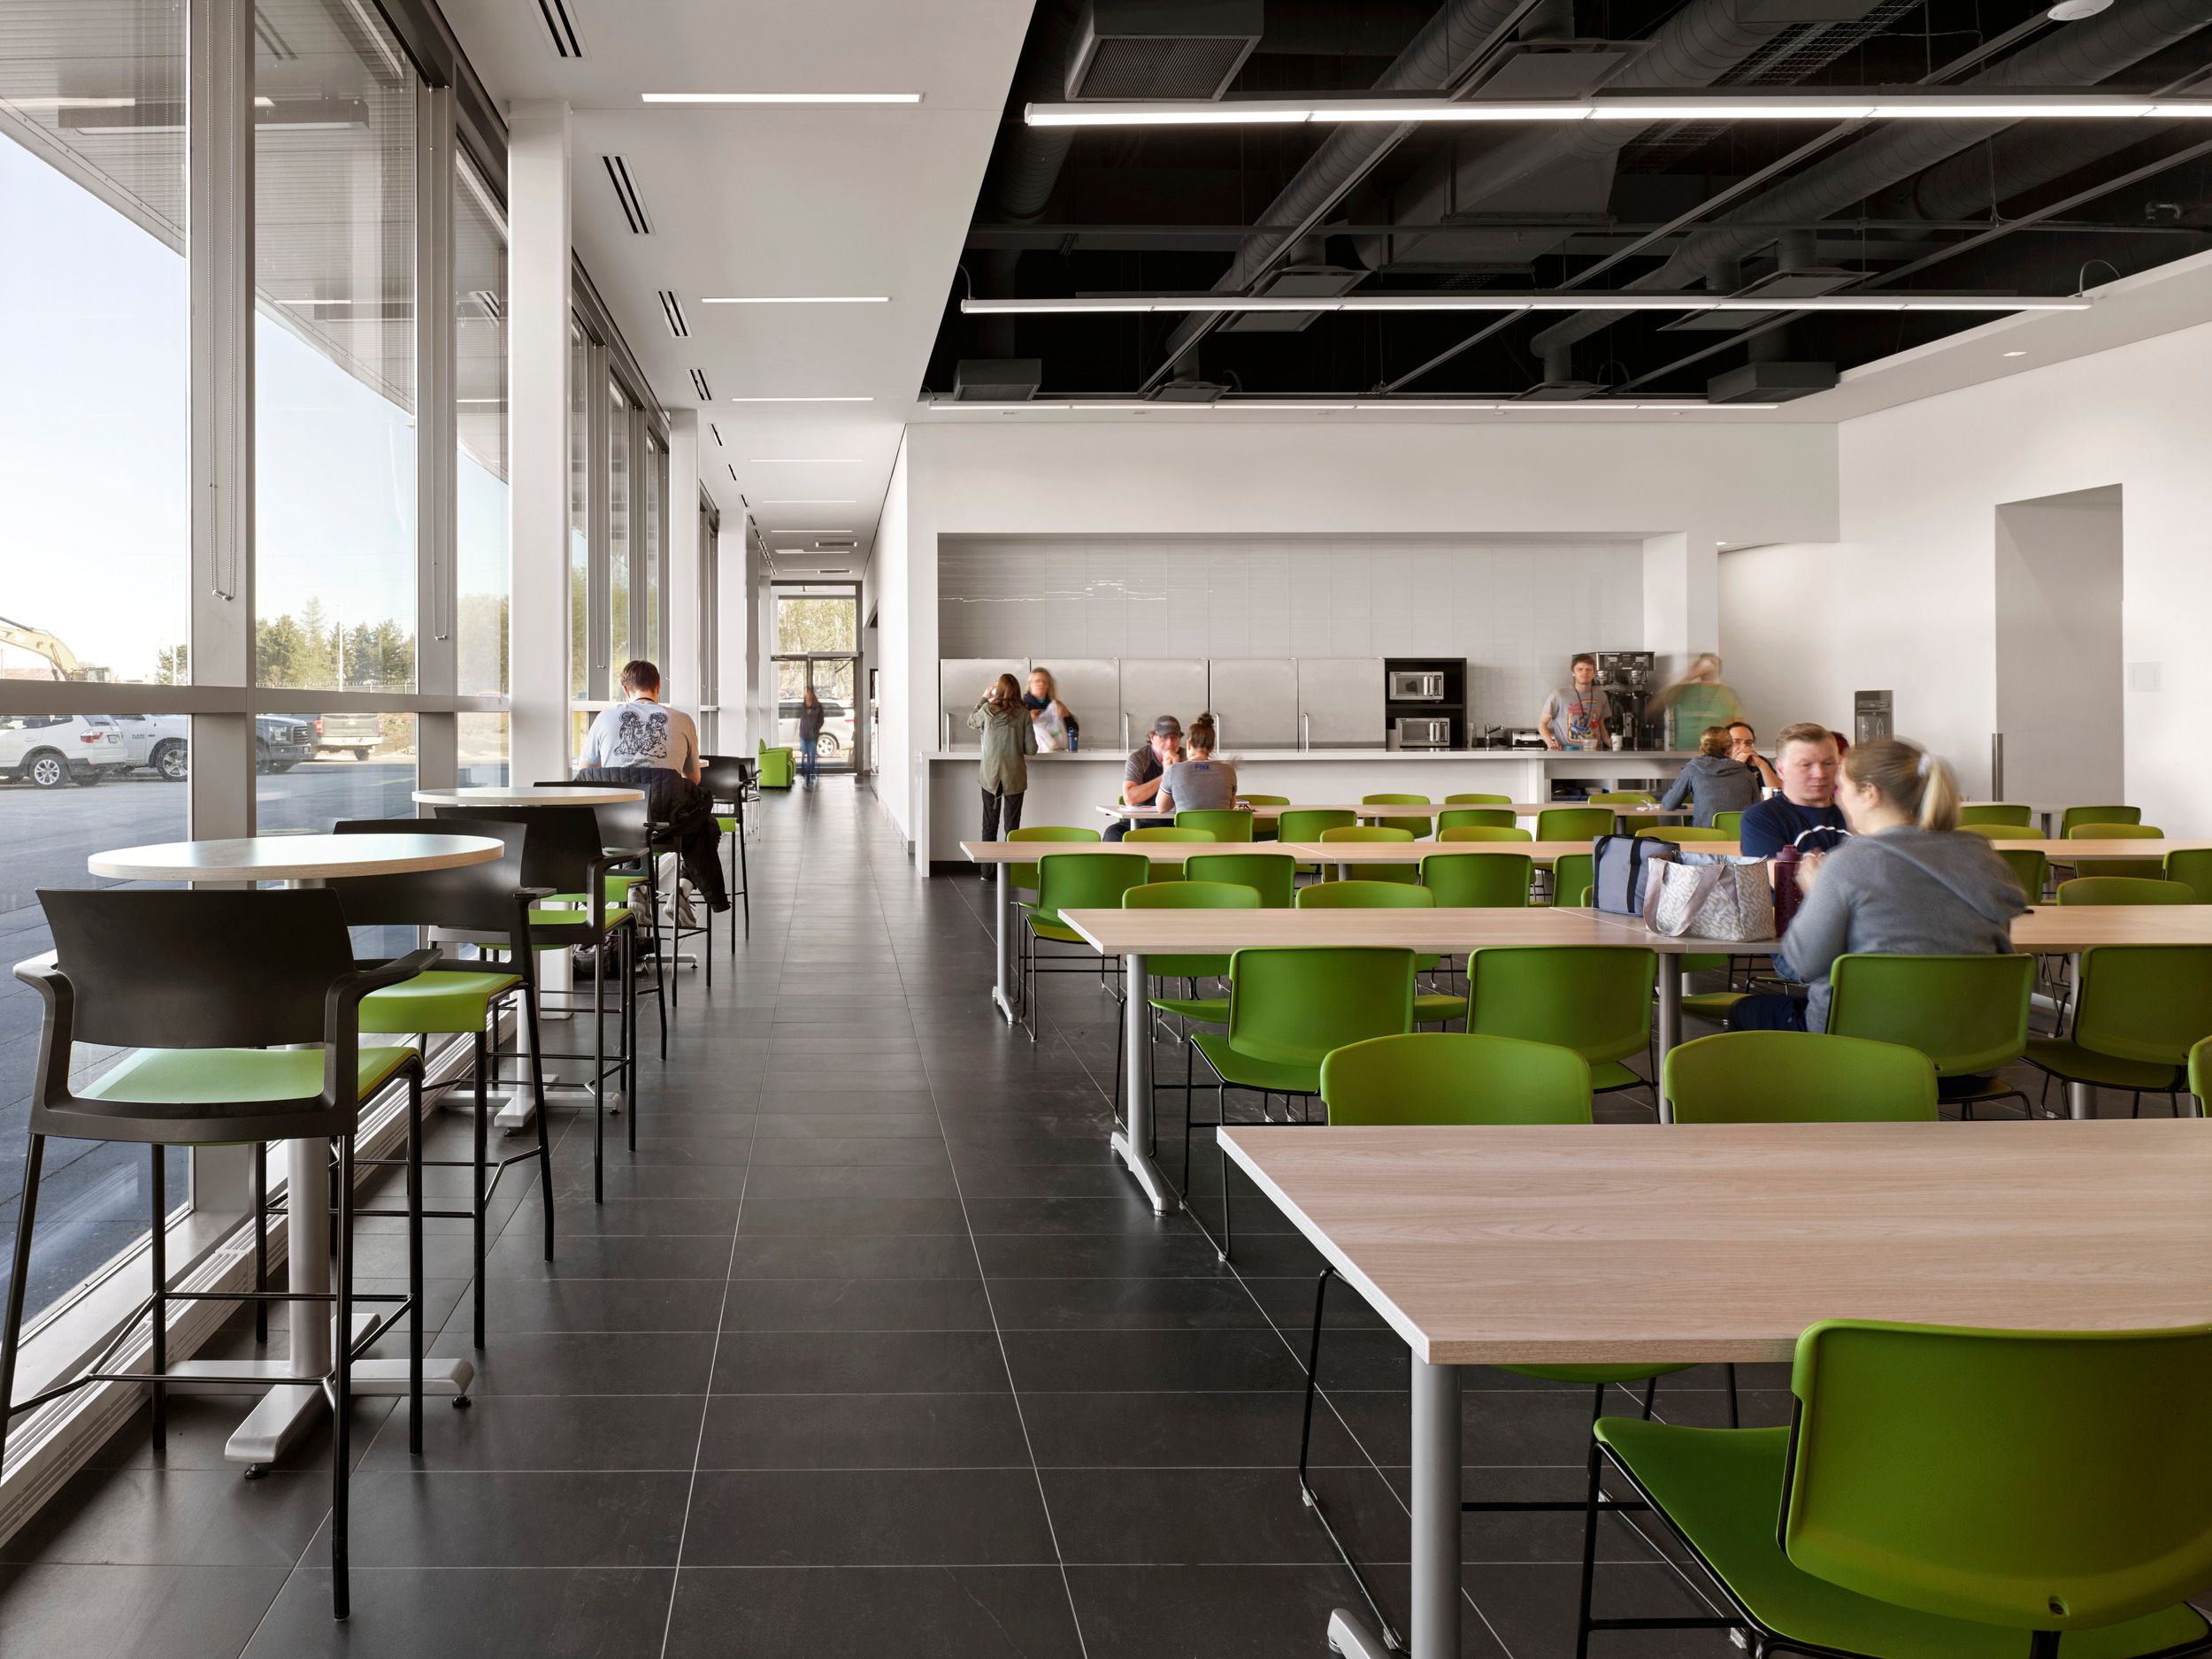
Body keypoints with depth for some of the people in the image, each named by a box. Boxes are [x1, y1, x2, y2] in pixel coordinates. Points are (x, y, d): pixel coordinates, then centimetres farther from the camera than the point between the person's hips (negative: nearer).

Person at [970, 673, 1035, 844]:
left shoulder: (987, 710, -7)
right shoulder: (1023, 714, -8)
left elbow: (971, 721, 16)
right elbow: (1031, 749, -7)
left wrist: (984, 698, 26)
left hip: (990, 776, 1)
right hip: (1015, 778, -1)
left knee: (989, 825, 10)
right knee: (1012, 826, 6)